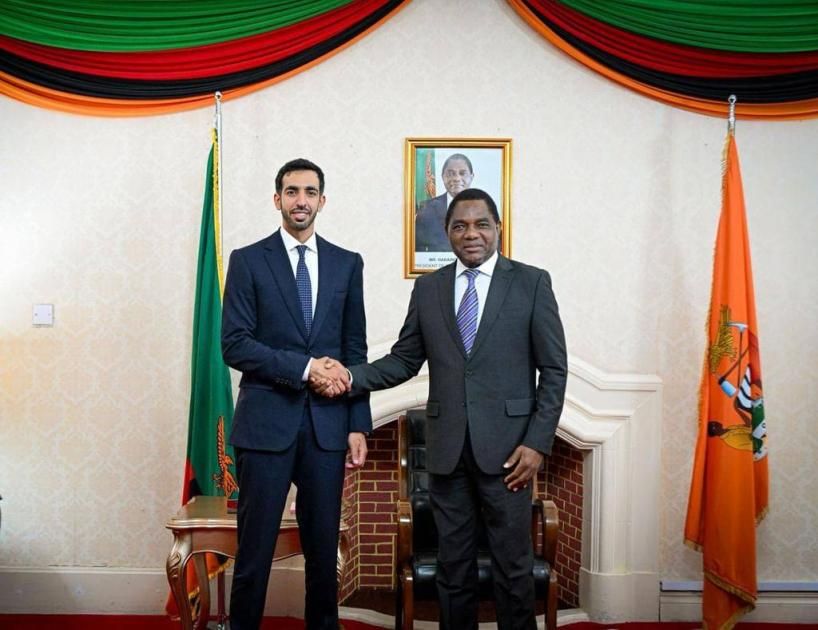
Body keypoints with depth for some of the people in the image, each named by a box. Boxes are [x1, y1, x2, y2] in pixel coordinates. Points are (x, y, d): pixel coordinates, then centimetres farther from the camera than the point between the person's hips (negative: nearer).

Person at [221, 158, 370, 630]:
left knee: (324, 546, 11)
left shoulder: (347, 264, 9)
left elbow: (356, 350, 9)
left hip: (328, 423, 2)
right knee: (256, 546, 5)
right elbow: (235, 345, -6)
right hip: (266, 421, -2)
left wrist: (359, 424, 3)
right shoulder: (248, 260, 2)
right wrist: (304, 366, -15)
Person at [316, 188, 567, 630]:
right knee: (453, 565, 13)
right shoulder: (428, 287, 10)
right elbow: (404, 360, 9)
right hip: (447, 448, 3)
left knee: (513, 566, 6)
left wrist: (537, 442, -8)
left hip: (506, 447, -2)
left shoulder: (531, 282, 0)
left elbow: (554, 370, -1)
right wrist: (352, 376, -8)